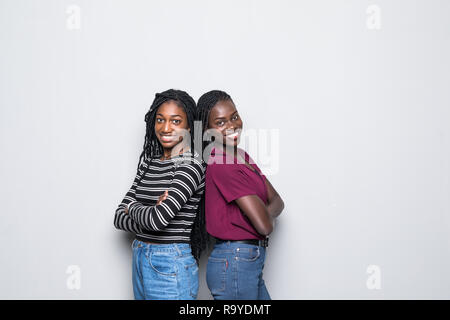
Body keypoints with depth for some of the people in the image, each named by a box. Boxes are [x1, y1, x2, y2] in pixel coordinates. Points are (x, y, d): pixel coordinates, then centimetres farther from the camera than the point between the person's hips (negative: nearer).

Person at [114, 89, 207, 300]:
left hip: (170, 266, -7)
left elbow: (158, 219, -24)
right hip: (139, 261, 7)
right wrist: (149, 213, -15)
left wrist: (133, 208, -4)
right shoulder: (149, 162, 8)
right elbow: (119, 218, 3)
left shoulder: (191, 165, -14)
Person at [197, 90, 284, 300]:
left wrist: (263, 212, -13)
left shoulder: (241, 156, 10)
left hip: (250, 263, 9)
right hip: (234, 265, -9)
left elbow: (277, 202, 7)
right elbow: (264, 225, -23)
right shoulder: (222, 164, -20)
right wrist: (266, 214, -1)